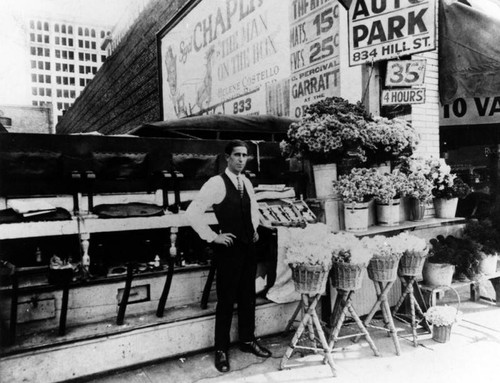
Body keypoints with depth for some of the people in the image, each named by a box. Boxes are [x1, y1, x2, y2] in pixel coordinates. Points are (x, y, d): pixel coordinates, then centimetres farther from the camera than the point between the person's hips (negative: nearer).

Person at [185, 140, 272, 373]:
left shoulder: (246, 183, 9)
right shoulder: (216, 183, -14)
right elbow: (192, 213, -18)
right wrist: (213, 237, -15)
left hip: (249, 246, 7)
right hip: (229, 247, -6)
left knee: (248, 296, 16)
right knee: (226, 300, 4)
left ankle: (247, 340, 34)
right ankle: (221, 350, 21)